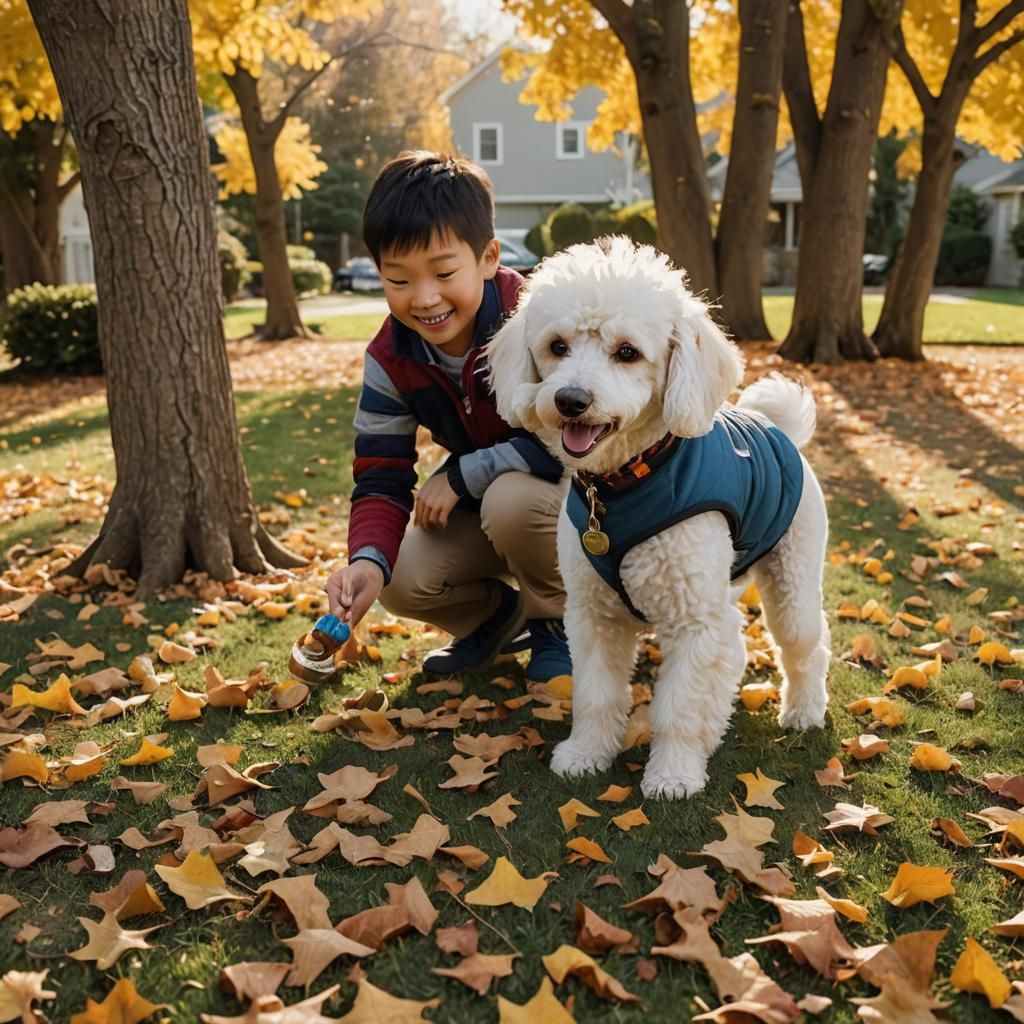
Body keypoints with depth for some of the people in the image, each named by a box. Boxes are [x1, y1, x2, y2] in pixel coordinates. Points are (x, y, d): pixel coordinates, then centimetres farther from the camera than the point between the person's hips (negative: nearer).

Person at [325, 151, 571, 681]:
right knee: (402, 583, -14)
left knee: (511, 500, -37)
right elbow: (381, 478, -14)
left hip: (576, 485, -5)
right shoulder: (390, 358, -12)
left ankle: (563, 624, -7)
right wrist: (368, 559, -35)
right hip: (483, 500, 5)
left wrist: (460, 476, -28)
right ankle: (501, 615, 18)